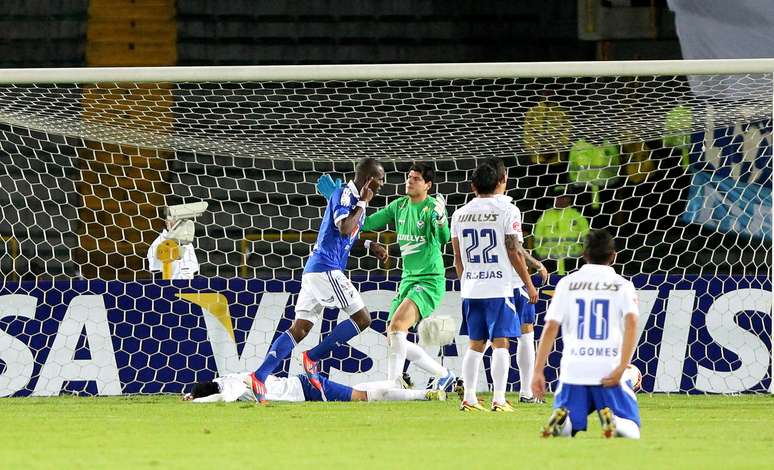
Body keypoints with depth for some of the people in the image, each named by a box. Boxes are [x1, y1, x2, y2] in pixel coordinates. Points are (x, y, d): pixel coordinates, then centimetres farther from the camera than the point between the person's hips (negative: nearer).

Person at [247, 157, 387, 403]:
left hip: (314, 270, 10)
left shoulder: (354, 198, 20)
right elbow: (344, 228, -24)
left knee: (300, 328, 3)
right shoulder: (344, 194, -9)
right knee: (362, 319, -6)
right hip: (326, 269, -10)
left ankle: (260, 376, -7)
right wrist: (362, 204, -12)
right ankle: (313, 358, -5)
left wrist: (371, 247, 19)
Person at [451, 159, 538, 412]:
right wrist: (529, 284, 1)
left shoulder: (460, 214, 8)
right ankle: (499, 398, -8)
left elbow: (458, 257, 12)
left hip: (470, 288, 5)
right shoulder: (507, 211, -6)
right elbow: (514, 252, -8)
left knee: (475, 344, 12)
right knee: (500, 343, -3)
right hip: (498, 287, -5)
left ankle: (468, 398, 9)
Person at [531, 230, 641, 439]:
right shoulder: (622, 285, 7)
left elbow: (550, 328, 2)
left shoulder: (567, 283, 10)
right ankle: (612, 420, -26)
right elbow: (631, 322, -10)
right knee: (631, 430, 8)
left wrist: (538, 371, 1)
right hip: (609, 370, -1)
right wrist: (621, 368, -15)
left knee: (563, 430, 13)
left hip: (574, 368, 1)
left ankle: (561, 419, -23)